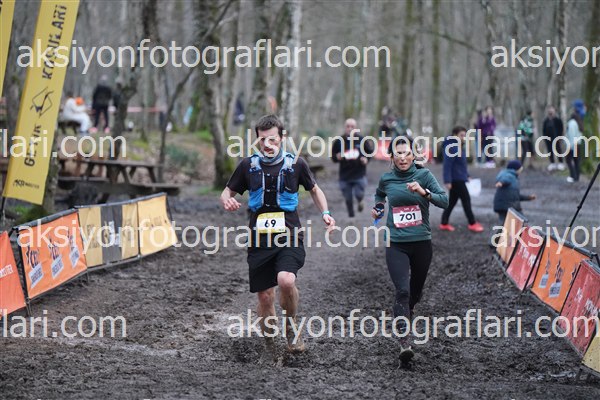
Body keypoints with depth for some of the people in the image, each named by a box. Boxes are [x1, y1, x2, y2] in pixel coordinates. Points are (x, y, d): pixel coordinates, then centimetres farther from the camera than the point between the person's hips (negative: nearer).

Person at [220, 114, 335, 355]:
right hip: (260, 238, 2)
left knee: (286, 280, -28)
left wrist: (325, 213, 4)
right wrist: (227, 202, -10)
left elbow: (314, 190, 20)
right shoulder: (248, 165, 5)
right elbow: (227, 192, 14)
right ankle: (269, 342, 24)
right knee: (265, 297, 1)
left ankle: (291, 325, 1)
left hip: (289, 236, -2)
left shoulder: (296, 164, 3)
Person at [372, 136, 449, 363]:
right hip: (396, 244, -1)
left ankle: (405, 315, 48)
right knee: (402, 291, -18)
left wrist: (424, 192, -26)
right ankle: (405, 343, -24)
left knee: (415, 291, 15)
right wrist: (378, 206, 10)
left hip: (421, 242, 1)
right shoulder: (386, 179, 4)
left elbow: (444, 201, -12)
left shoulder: (423, 175, -2)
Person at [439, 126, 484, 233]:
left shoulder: (460, 147, 14)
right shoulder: (452, 148, -17)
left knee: (452, 201, 13)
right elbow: (447, 165, -22)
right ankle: (472, 224, 3)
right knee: (466, 200, -4)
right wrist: (447, 181, -26)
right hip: (456, 179, -10)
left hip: (460, 179, 10)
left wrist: (467, 175, 20)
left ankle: (444, 223, 18)